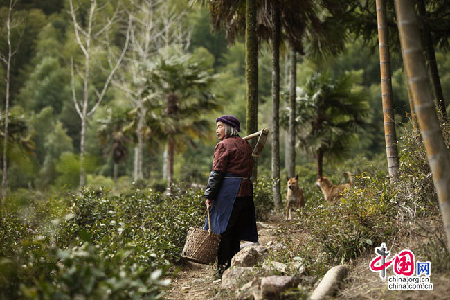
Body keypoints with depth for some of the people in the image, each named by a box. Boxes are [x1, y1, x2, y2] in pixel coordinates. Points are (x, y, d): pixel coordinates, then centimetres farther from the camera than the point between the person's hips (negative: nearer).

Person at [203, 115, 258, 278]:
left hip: (228, 191, -8)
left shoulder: (224, 145, -7)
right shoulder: (246, 145, 16)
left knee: (222, 229, -3)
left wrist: (209, 195, -9)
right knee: (235, 231, 13)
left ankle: (223, 268, -4)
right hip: (245, 190, 8)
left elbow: (216, 172, -11)